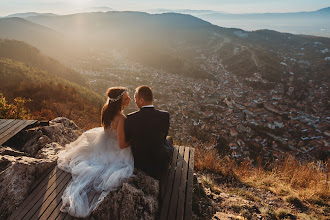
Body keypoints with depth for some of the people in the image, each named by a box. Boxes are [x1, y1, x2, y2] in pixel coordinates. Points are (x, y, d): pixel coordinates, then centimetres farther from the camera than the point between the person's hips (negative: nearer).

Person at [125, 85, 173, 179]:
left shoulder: (130, 119, -21)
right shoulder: (164, 116, -19)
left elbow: (126, 139, -3)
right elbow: (163, 136, -2)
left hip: (138, 162, 1)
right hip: (159, 162, -1)